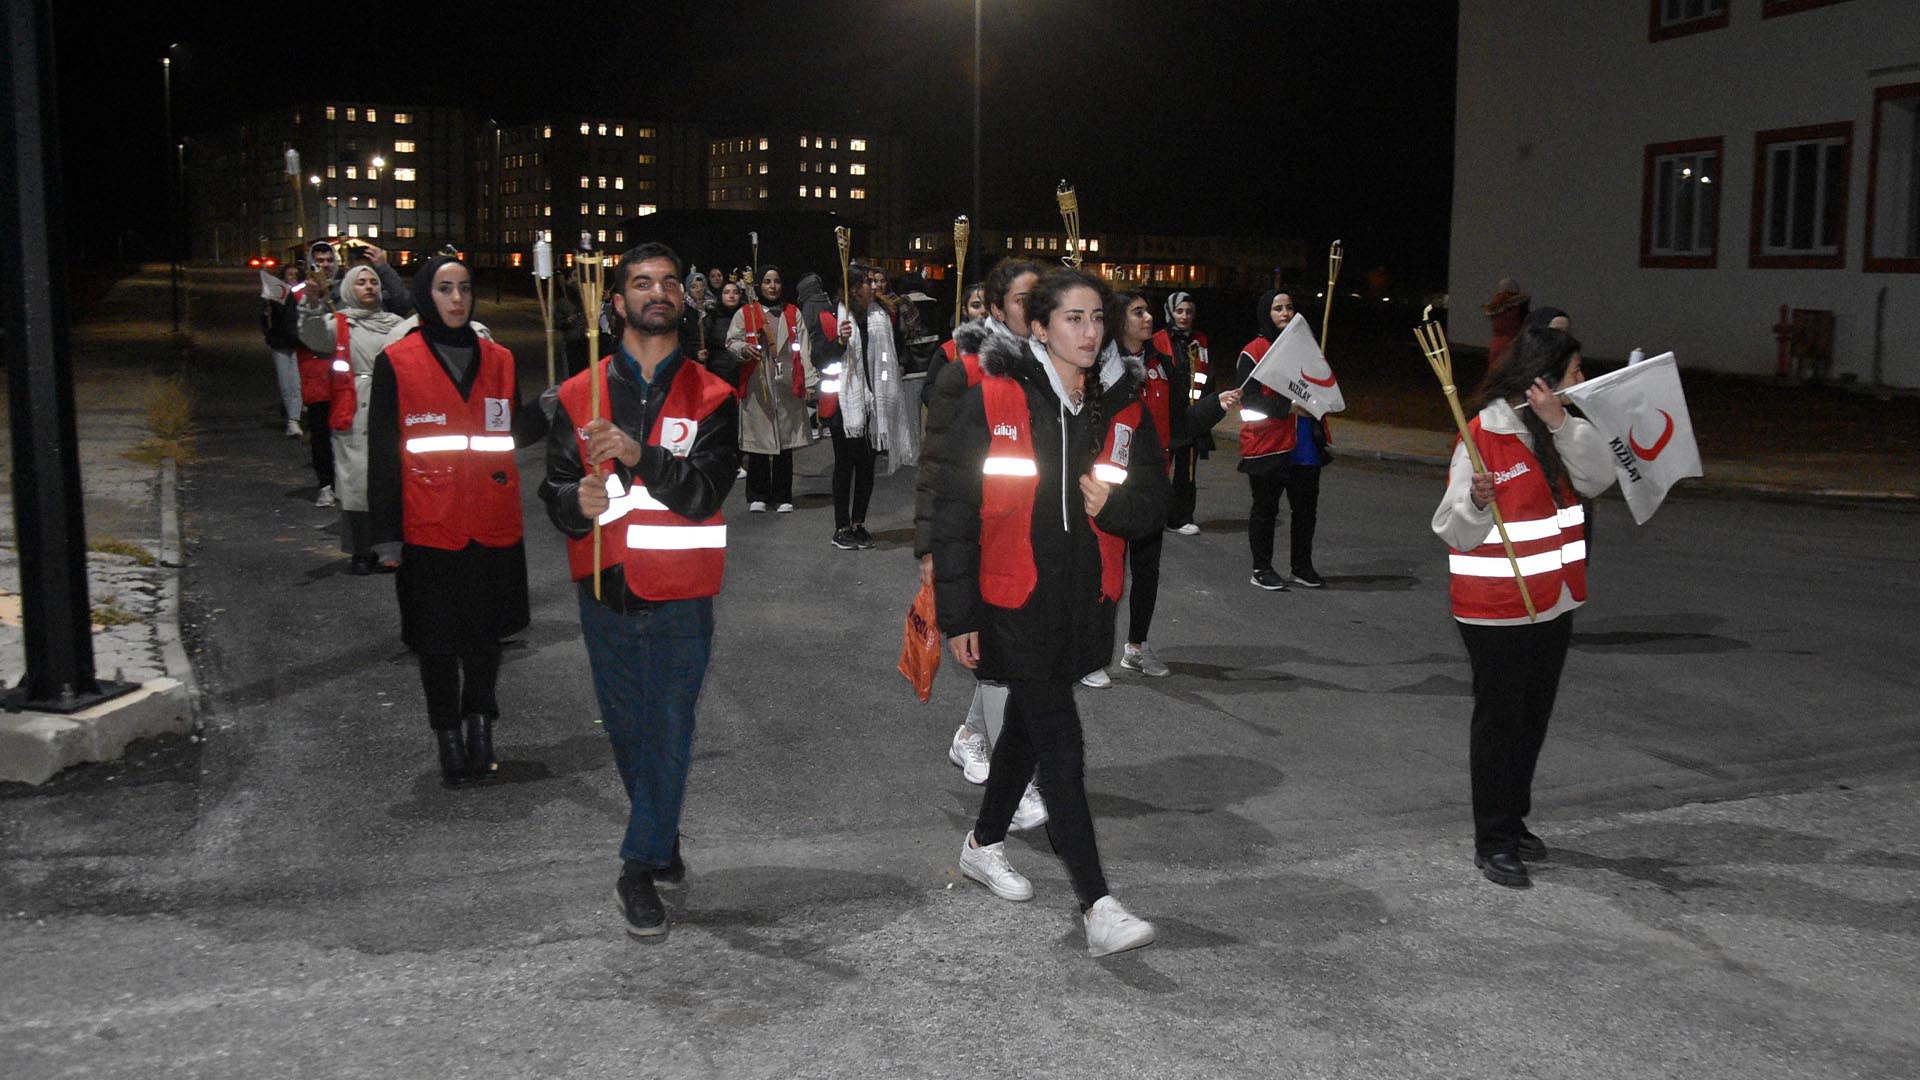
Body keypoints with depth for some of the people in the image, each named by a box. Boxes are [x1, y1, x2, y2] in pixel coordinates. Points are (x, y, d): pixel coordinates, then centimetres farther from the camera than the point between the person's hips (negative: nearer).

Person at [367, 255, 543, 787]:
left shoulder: (498, 360, 7)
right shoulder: (396, 362, -4)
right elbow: (382, 454, -3)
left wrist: (547, 413, -7)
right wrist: (386, 532, -6)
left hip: (493, 525, 3)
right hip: (430, 528, -3)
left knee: (485, 634, 10)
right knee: (437, 641, 7)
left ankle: (479, 723, 29)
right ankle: (449, 737, 21)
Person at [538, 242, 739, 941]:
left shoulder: (712, 398, -1)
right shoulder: (578, 396, 5)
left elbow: (706, 492, -14)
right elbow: (553, 490, 0)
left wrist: (640, 455, -30)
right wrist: (576, 504, -23)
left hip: (681, 599, -2)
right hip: (606, 593, 2)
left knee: (669, 732, 0)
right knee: (626, 728, 13)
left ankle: (641, 868, 13)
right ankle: (662, 838, 34)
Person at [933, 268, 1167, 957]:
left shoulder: (1122, 407, 3)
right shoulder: (993, 400, -11)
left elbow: (1154, 504, 8)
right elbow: (954, 509, -9)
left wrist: (1113, 503, -16)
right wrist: (957, 616, -10)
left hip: (1084, 601, 5)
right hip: (1013, 600, -5)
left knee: (1029, 723, 21)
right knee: (1060, 744, -8)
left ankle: (984, 843, 42)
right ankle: (1096, 906, -6)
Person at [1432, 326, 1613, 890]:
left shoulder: (1560, 430, 6)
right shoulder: (1483, 437, -17)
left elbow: (1598, 478, -9)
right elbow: (1456, 533, -15)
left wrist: (1561, 422, -19)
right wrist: (1476, 500, -36)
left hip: (1552, 604, 7)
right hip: (1497, 610, -7)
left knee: (1533, 717, 16)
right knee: (1499, 720, 2)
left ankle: (1514, 821, 31)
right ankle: (1493, 842, 11)